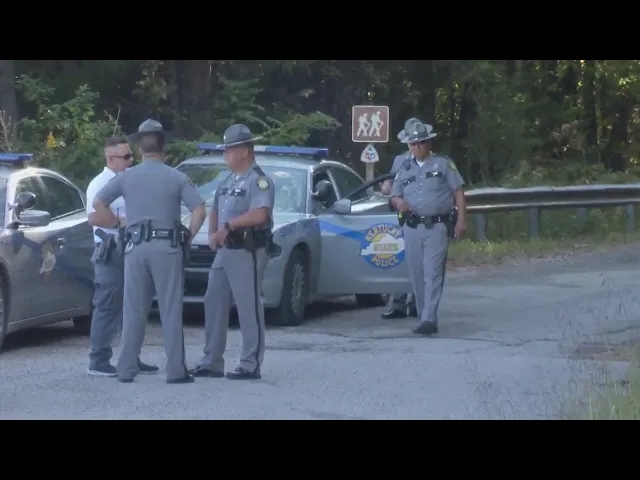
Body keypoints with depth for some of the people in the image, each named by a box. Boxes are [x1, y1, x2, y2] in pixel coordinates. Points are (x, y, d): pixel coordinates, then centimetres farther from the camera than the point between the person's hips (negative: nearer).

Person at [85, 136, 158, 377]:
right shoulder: (100, 184, -10)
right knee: (108, 308, -7)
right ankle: (98, 361, -3)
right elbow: (94, 216, -21)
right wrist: (125, 221, -20)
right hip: (111, 253, -8)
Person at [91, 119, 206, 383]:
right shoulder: (177, 178, 2)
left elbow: (98, 202, 1)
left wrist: (116, 223, 10)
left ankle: (126, 369, 6)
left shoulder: (127, 177, 7)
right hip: (167, 247, -2)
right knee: (171, 310, 1)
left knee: (133, 311, 7)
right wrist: (188, 237, 3)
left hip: (136, 247, 2)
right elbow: (199, 210, -6)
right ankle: (176, 370, -1)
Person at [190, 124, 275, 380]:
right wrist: (213, 233, 2)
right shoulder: (228, 181, 18)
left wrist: (228, 226, -18)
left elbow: (259, 214, -25)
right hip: (224, 251, 9)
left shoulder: (258, 181, -11)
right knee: (214, 304, 9)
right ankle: (211, 362, 15)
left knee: (249, 308, -5)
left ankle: (251, 365, 0)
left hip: (247, 252, -9)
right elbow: (215, 211, 23)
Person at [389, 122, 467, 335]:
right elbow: (394, 196, 19)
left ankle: (429, 320, -20)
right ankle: (424, 316, 15)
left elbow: (458, 192, 4)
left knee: (433, 275, -12)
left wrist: (461, 220, -5)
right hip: (412, 228, 5)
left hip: (437, 227, -5)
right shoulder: (405, 170, 17)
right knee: (417, 275, 6)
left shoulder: (443, 164, 6)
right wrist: (398, 202, -6)